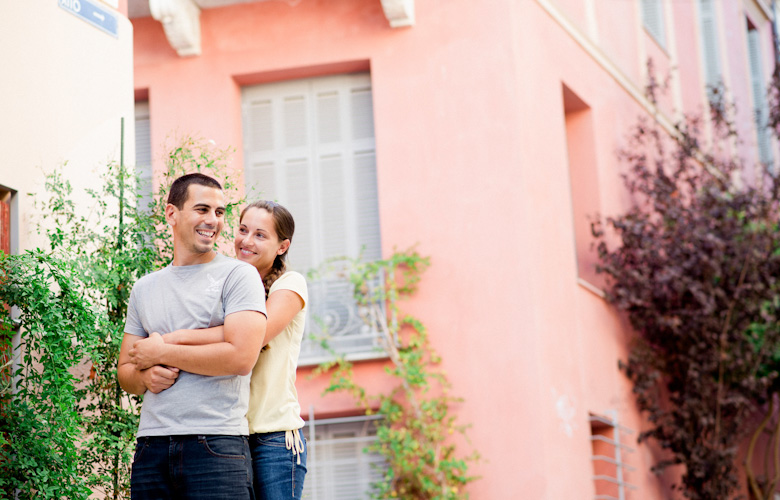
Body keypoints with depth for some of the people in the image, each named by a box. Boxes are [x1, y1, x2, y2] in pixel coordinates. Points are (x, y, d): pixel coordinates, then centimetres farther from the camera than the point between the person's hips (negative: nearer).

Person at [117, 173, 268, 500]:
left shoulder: (237, 274, 1)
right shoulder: (145, 288, 18)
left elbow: (241, 357, -12)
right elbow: (124, 369, 21)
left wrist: (163, 351, -4)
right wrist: (145, 377, -3)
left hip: (216, 444, -4)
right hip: (151, 445, 4)